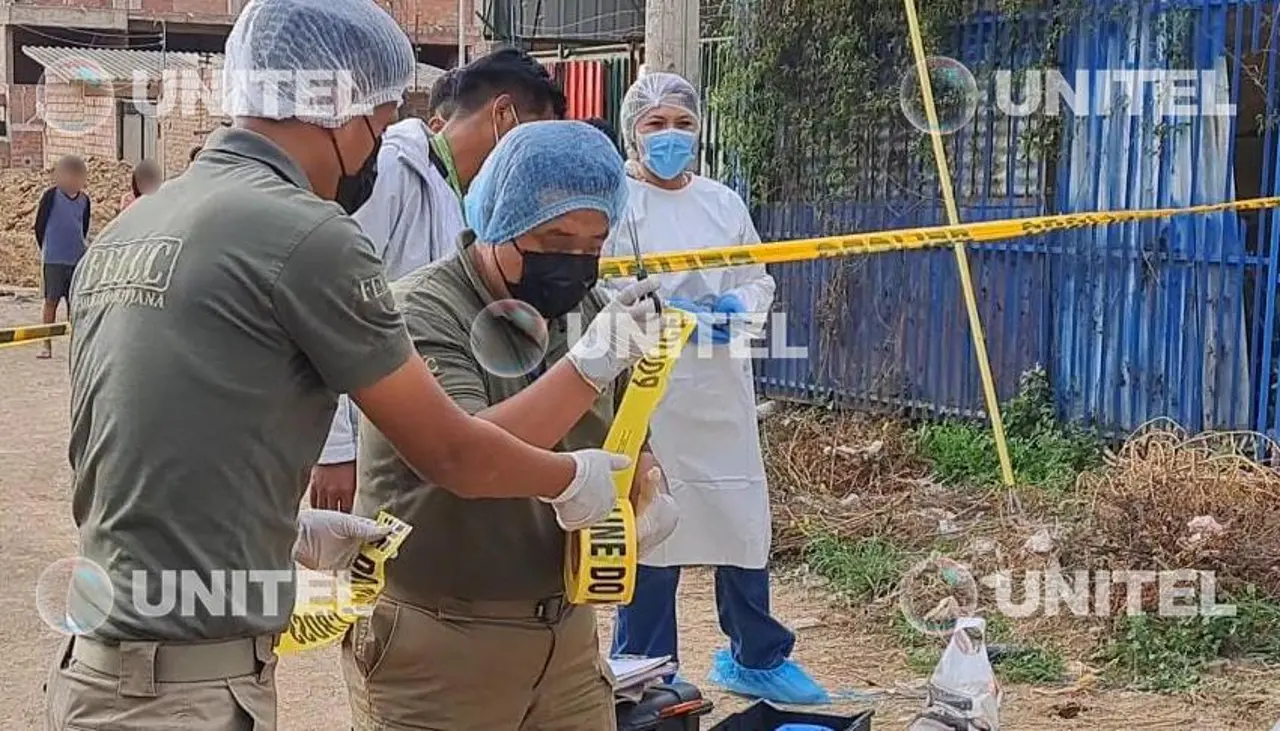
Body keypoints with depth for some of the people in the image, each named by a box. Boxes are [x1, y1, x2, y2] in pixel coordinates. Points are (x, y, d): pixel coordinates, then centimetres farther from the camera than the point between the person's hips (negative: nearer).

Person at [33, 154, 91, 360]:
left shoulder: (84, 200, 4)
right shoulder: (51, 196, -6)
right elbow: (39, 226, 2)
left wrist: (79, 249, 11)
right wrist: (46, 250, 8)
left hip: (77, 259, 3)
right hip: (53, 259, -3)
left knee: (75, 301, 6)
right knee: (51, 300, -1)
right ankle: (47, 345, 4)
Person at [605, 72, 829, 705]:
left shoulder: (724, 203, 13)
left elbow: (758, 279, 15)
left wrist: (741, 305, -6)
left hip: (721, 391, 5)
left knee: (742, 517, 9)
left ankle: (756, 657, 27)